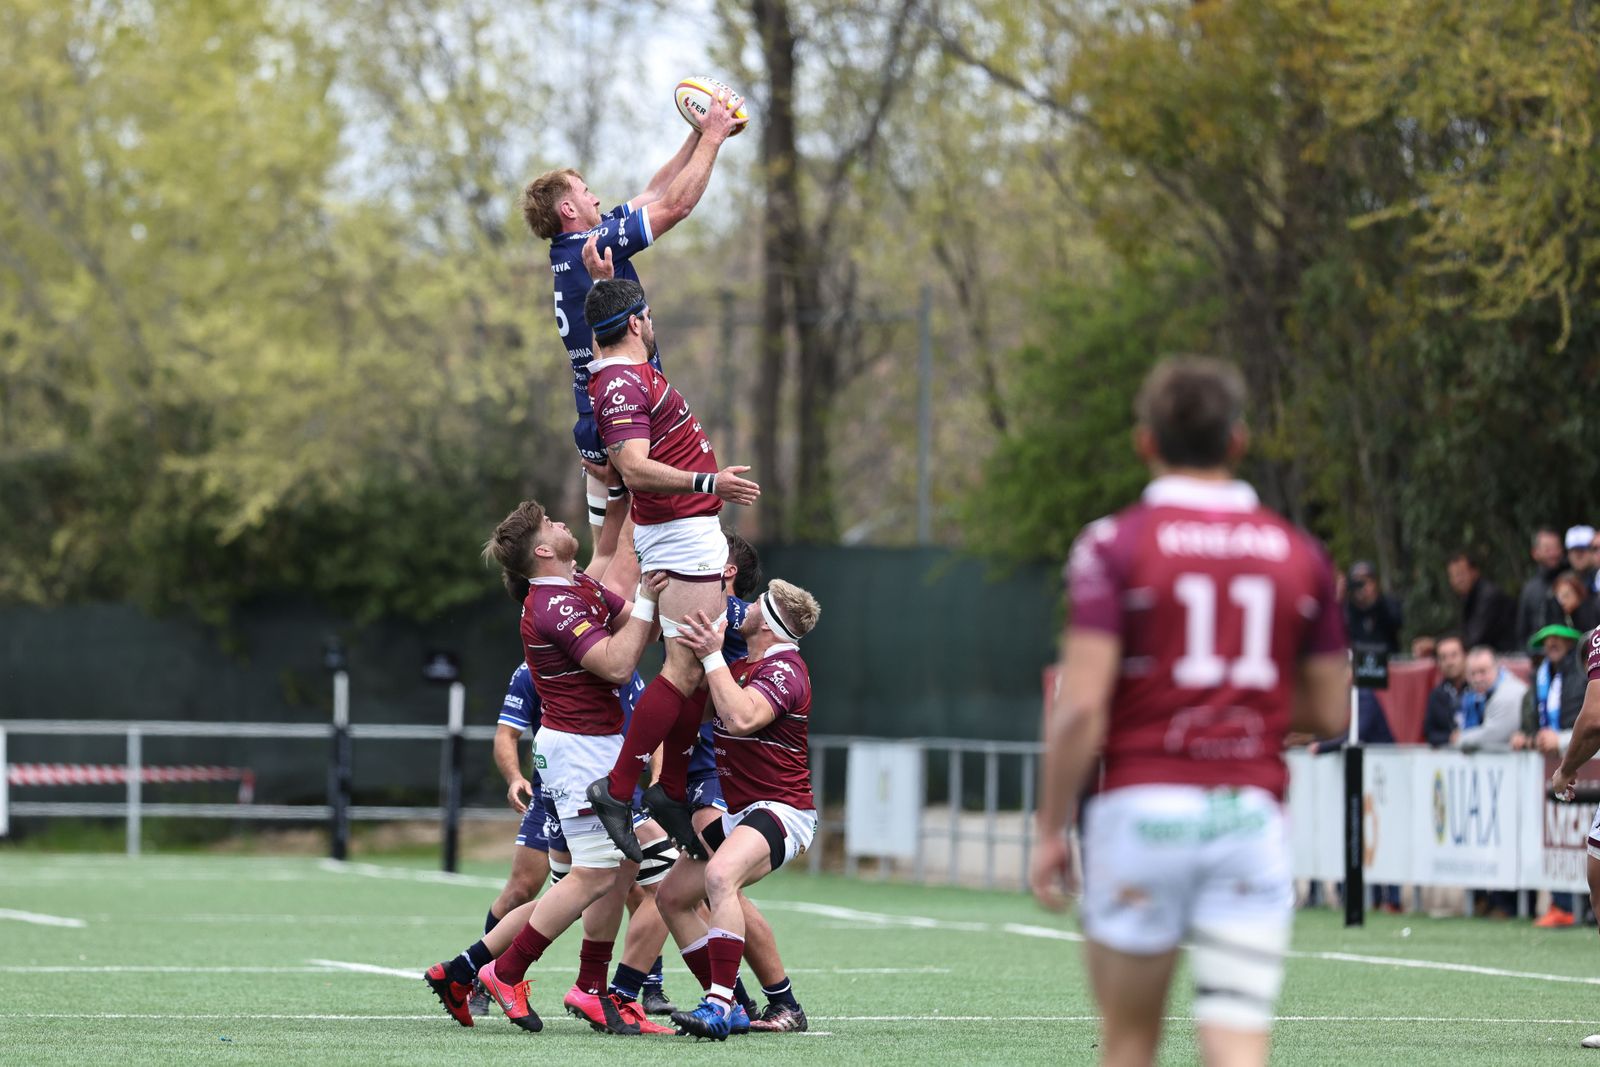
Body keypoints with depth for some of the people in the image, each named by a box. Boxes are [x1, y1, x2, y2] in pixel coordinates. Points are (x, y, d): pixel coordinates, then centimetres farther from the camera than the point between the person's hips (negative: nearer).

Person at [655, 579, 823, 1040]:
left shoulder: (783, 670, -16)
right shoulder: (745, 663, 14)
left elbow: (741, 717, -33)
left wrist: (712, 656, -29)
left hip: (779, 811, -11)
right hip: (735, 812, 11)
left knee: (720, 876, -36)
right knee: (673, 896, 8)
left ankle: (719, 1008, -41)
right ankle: (728, 1005, 11)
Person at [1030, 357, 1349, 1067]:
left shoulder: (1114, 546, -2)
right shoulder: (1299, 554, 8)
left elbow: (1080, 706, -10)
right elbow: (1330, 712, 11)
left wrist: (1050, 830, -2)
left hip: (1141, 804, -2)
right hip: (1252, 815, 2)